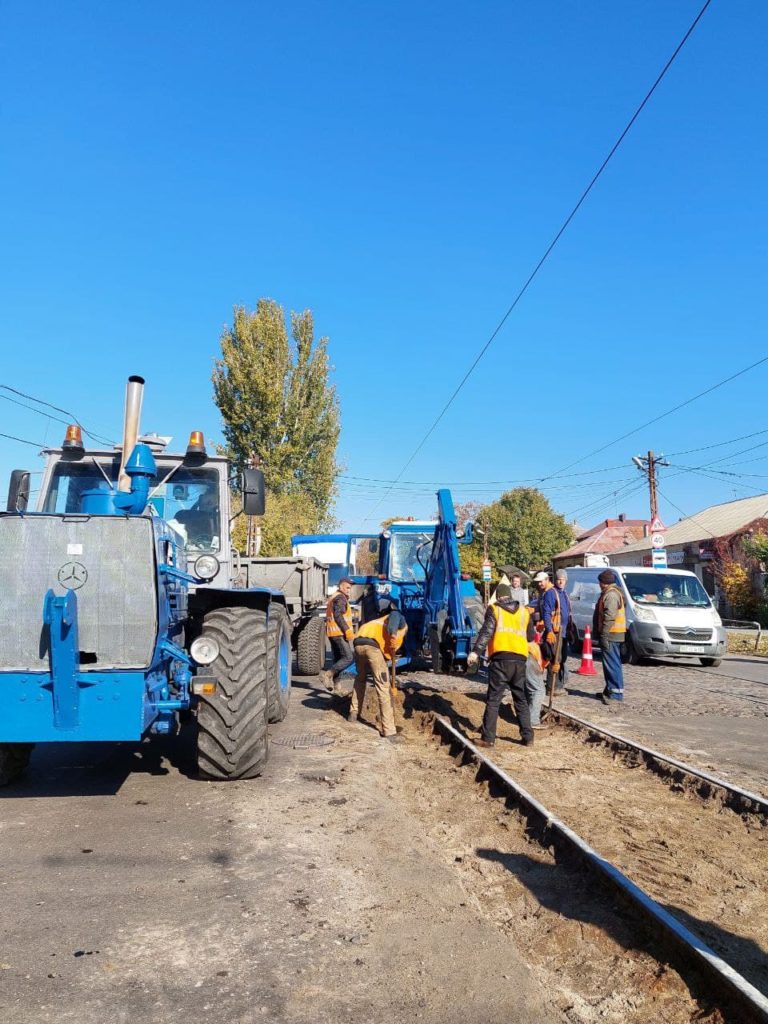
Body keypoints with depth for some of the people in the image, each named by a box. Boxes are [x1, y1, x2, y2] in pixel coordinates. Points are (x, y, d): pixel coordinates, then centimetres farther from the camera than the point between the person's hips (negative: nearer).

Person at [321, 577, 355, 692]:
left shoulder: (333, 597, 24)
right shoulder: (340, 598, -9)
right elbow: (338, 615, -20)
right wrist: (348, 631, -21)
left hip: (333, 633, 11)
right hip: (339, 633, -11)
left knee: (338, 659, 13)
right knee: (349, 657, -15)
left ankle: (336, 684, 14)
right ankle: (328, 673, -20)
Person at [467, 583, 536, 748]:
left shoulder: (494, 609, 6)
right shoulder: (524, 611, 18)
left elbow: (486, 631, -8)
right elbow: (531, 637, 24)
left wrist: (476, 652, -14)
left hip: (501, 659, -4)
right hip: (520, 660, 4)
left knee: (493, 700, 0)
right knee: (521, 700, 16)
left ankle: (488, 738, -1)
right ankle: (527, 737, 16)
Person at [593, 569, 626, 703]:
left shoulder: (611, 595, -16)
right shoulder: (610, 593, 19)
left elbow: (610, 616, -23)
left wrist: (604, 634, -23)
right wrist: (601, 632, 25)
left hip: (611, 635, -11)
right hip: (612, 635, 11)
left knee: (612, 664, -10)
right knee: (610, 664, 16)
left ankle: (616, 693, -9)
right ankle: (610, 690, 24)